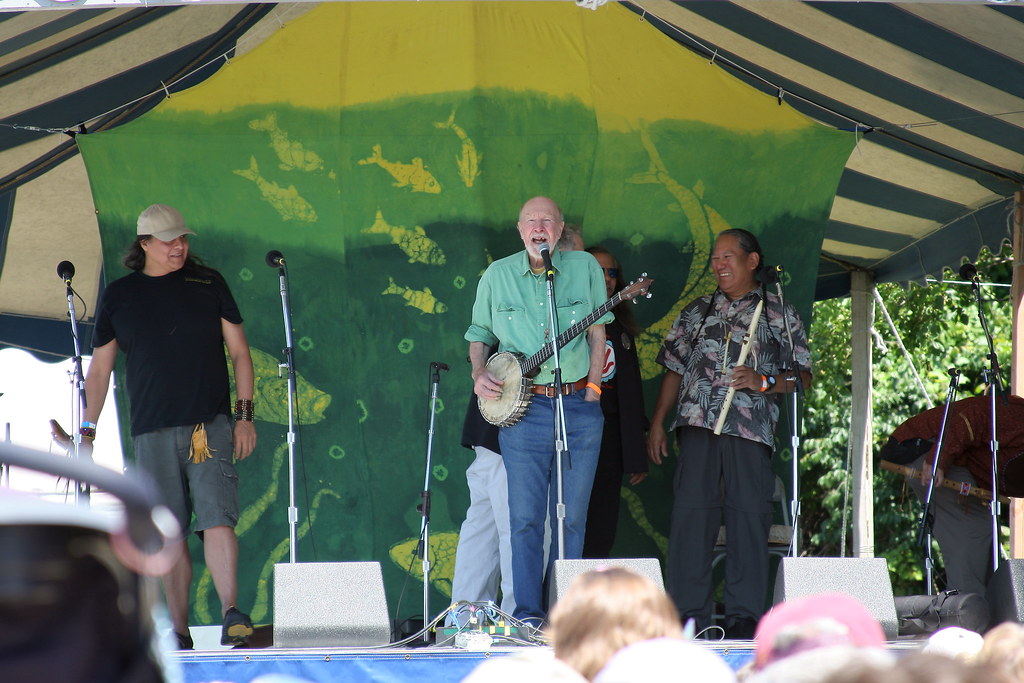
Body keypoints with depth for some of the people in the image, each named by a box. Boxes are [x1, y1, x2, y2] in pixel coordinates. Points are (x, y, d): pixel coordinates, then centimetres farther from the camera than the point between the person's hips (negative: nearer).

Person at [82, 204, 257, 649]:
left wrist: (245, 415, 1)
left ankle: (231, 613, -19)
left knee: (217, 518, -15)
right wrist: (87, 432, 8)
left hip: (211, 427, -1)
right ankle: (179, 630, 4)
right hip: (152, 431, 1)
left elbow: (239, 350, 10)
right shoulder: (119, 296, 11)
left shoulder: (208, 284, 9)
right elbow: (99, 368, 15)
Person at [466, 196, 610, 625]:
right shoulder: (497, 276, 8)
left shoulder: (584, 267, 7)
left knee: (571, 517, 3)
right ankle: (528, 615, -2)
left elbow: (597, 332, 11)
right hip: (523, 409, -1)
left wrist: (592, 385, 3)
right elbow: (480, 334, 17)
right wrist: (479, 374, 0)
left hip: (579, 408, 1)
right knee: (526, 517, -5)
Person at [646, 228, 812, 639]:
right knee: (691, 515, -5)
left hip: (751, 430, -2)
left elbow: (802, 376, 8)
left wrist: (763, 382, -9)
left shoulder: (780, 315, 12)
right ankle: (689, 613, -2)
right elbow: (674, 371, 20)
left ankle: (744, 616, -2)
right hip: (698, 424, 2)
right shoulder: (696, 313, 21)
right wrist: (657, 423, 11)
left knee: (749, 518, -6)